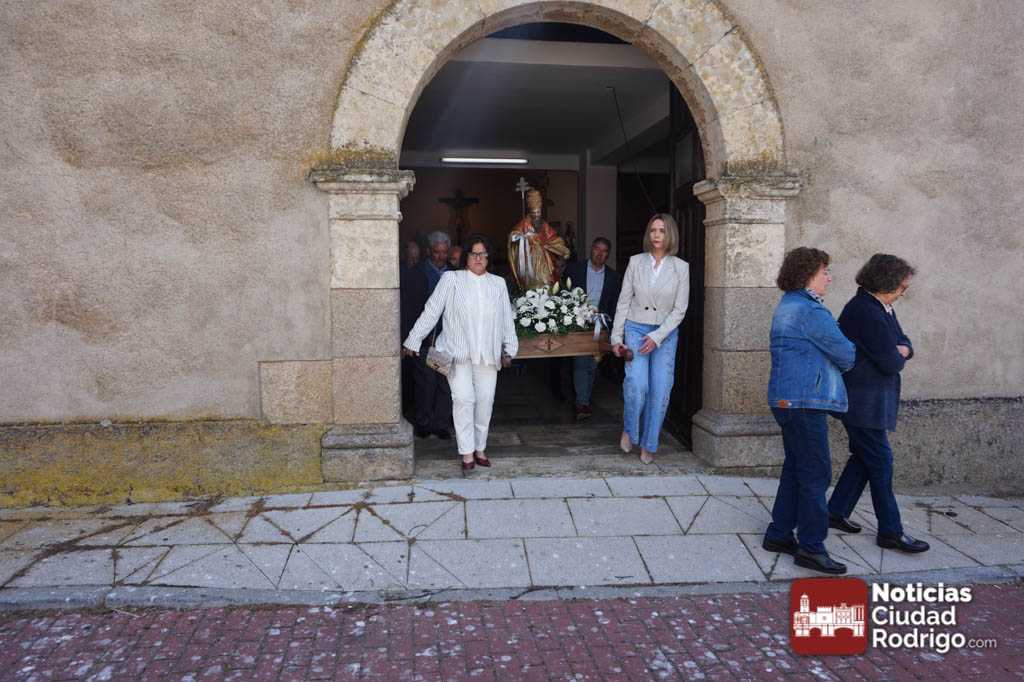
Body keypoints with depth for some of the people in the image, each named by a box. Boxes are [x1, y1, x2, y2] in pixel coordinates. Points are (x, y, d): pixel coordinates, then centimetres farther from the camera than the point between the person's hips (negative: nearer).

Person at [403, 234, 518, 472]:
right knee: (464, 399, -10)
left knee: (485, 400, 3)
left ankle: (480, 448, 18)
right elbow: (431, 312, 3)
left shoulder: (498, 283, 13)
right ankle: (467, 453, -3)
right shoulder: (451, 279, 3)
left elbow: (507, 319, 17)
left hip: (488, 354, 3)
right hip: (458, 352, -3)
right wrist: (414, 341, 1)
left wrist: (509, 349, 12)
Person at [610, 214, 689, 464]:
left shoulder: (681, 267, -2)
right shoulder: (635, 262, 1)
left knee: (660, 391, -2)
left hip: (665, 333, 0)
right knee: (637, 384, -16)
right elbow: (623, 302, 4)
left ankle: (648, 445, 15)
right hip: (636, 330, 0)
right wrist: (616, 337, -1)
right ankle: (629, 430, 11)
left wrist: (656, 337, -14)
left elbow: (679, 310, -4)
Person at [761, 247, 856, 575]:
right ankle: (811, 547, 2)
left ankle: (779, 534, 23)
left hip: (788, 400, 10)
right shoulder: (810, 310, -16)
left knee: (795, 468, 16)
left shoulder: (786, 306, 17)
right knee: (815, 473, -4)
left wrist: (835, 362, 7)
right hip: (804, 401, -10)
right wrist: (846, 361, 12)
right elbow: (844, 353, -10)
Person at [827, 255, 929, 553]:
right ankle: (890, 531, 8)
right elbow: (890, 363, -22)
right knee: (880, 461, -2)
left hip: (868, 400, 10)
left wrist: (902, 349, -7)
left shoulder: (881, 308, 12)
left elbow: (903, 343, 16)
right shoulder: (866, 312, -22)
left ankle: (836, 512, 26)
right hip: (863, 402, -10)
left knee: (864, 457, 16)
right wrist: (899, 355, 0)